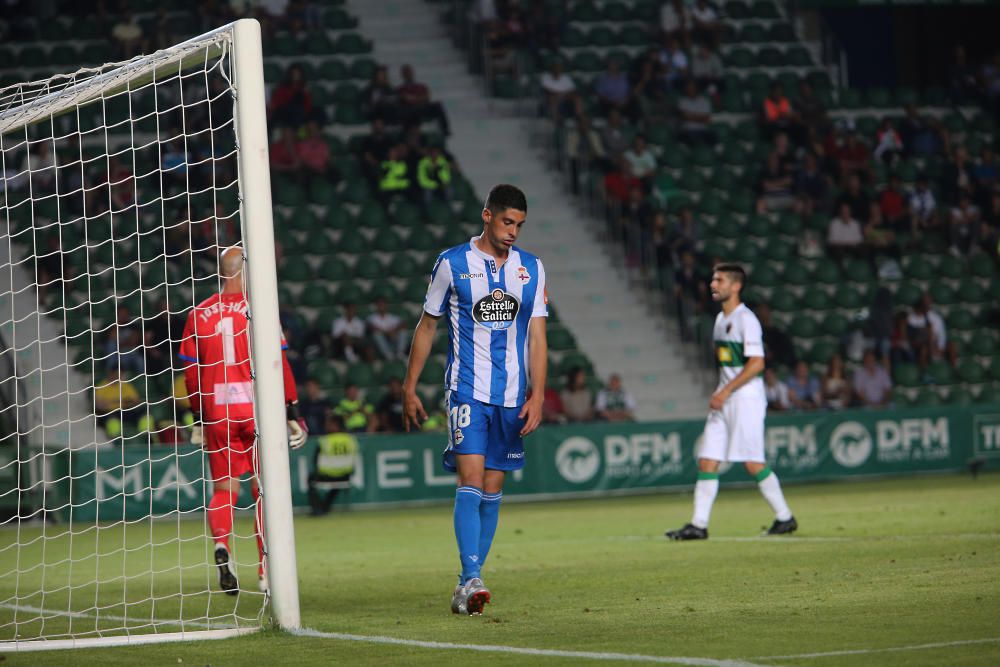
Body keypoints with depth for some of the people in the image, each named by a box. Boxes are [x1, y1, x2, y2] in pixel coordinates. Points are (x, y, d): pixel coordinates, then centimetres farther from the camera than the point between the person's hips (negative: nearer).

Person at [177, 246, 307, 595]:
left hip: (216, 410, 2)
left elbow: (191, 371, 9)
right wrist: (292, 412, -2)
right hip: (257, 408, -2)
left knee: (223, 487, 8)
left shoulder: (199, 314, 6)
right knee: (263, 489, 7)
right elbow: (278, 363, -7)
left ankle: (220, 544, -19)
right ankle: (266, 570, 7)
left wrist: (198, 417, 18)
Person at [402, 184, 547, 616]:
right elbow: (427, 326, 7)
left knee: (492, 489, 5)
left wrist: (537, 396, -2)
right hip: (467, 390, -4)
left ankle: (468, 584, 12)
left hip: (511, 397, 4)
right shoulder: (452, 264, 0)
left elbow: (536, 337, 7)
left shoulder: (531, 268, 8)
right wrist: (410, 389, 7)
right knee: (470, 478, -17)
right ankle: (471, 579, -23)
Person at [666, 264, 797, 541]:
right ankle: (698, 525, 1)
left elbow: (757, 363, -20)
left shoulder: (746, 319, -12)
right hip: (724, 400, 9)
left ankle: (785, 518, 6)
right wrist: (720, 394, 17)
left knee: (753, 463, -7)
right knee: (706, 462, 1)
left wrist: (726, 391, -21)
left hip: (747, 399, -9)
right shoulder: (720, 318, 16)